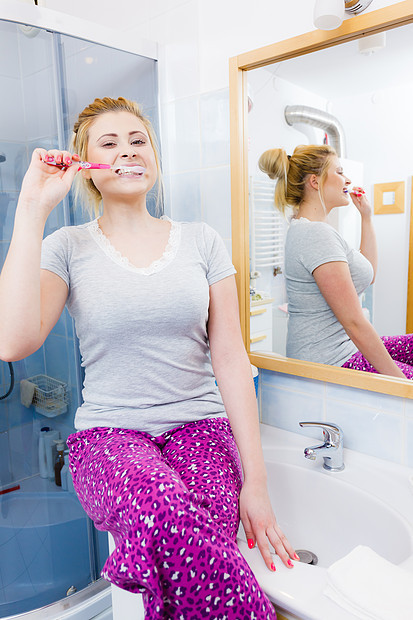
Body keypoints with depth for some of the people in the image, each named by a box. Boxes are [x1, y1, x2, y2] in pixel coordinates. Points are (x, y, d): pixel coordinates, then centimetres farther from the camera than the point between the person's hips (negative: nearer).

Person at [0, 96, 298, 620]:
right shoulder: (68, 248, 3)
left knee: (192, 564, -28)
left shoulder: (201, 241, 6)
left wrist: (256, 481, -3)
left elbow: (231, 360, 2)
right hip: (109, 434, -1)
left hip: (200, 425, 1)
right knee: (167, 516, -33)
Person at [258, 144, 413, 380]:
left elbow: (368, 273, 20)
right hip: (331, 363, -11)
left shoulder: (307, 228, 12)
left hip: (341, 347, 11)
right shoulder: (316, 234, -21)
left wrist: (366, 217, 16)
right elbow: (354, 322, -23)